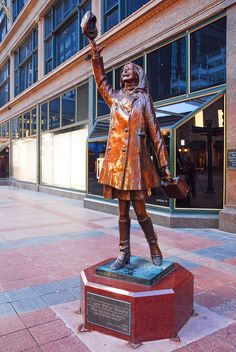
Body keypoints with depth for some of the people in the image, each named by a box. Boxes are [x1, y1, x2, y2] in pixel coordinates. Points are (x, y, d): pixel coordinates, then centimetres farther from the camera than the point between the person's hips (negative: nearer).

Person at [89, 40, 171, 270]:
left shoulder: (143, 99, 5)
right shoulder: (115, 97, 16)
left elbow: (155, 132, 2)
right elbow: (101, 81, 31)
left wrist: (164, 164, -2)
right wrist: (96, 55, 23)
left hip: (136, 160, -4)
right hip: (116, 160, 4)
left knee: (140, 210, -2)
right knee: (123, 210, 7)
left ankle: (154, 247, 19)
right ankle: (124, 253, 18)